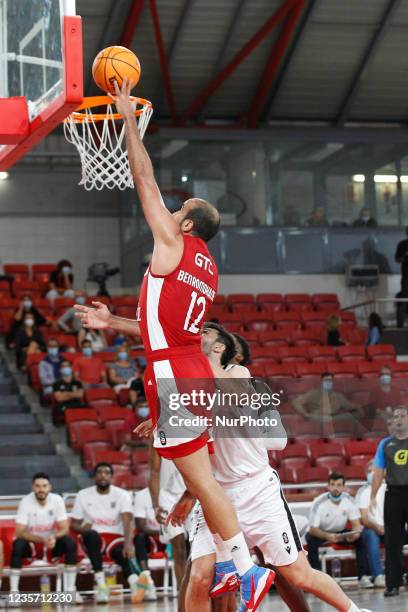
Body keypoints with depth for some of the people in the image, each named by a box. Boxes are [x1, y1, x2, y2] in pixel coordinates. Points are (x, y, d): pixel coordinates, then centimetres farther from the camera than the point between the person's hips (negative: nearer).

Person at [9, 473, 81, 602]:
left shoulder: (57, 500, -11)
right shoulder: (25, 502, -18)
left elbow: (65, 528, -11)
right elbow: (20, 532, -22)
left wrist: (54, 538, -34)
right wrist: (42, 540, -35)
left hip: (52, 543, 2)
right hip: (31, 543, -2)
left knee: (70, 543, -26)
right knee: (18, 544, -34)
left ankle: (70, 590, -18)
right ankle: (13, 591, -29)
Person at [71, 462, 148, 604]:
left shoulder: (122, 495, -1)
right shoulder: (83, 495, 5)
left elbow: (128, 521, -15)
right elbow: (74, 524, 8)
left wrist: (128, 543, -35)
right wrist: (83, 528, -19)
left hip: (116, 538, -1)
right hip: (94, 539, 1)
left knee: (122, 552, -35)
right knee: (92, 534, -35)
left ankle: (135, 583, -65)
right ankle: (101, 584, -41)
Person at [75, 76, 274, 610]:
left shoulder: (174, 244, -4)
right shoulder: (208, 271, 19)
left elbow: (145, 177, -1)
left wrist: (129, 119, 7)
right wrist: (114, 323, 30)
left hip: (174, 376, -9)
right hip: (193, 371, 9)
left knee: (200, 478, -9)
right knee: (199, 477, 14)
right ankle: (232, 564, 16)